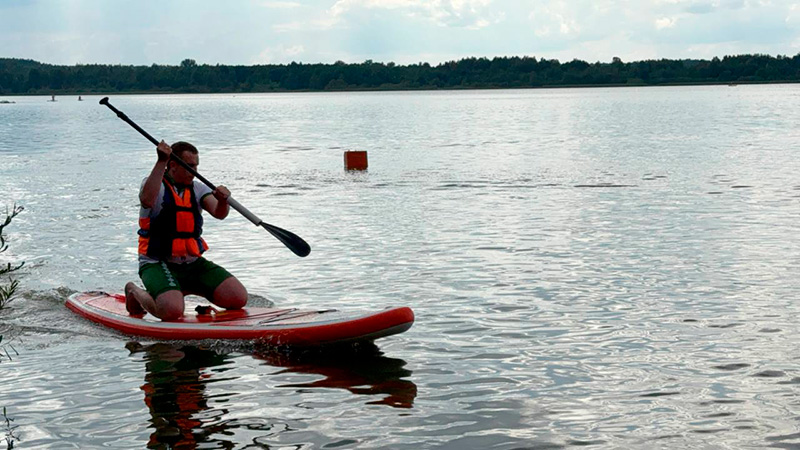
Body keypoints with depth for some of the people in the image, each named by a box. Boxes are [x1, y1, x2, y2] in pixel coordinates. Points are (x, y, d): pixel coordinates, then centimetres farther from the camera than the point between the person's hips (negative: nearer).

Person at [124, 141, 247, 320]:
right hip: (158, 263, -6)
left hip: (192, 263, 6)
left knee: (238, 298, -9)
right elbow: (147, 200, -30)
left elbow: (219, 213, -8)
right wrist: (161, 161, -33)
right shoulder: (155, 184, -5)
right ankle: (136, 292, 3)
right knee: (172, 310, -32)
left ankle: (183, 289, 13)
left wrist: (223, 200, -32)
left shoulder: (197, 189, 9)